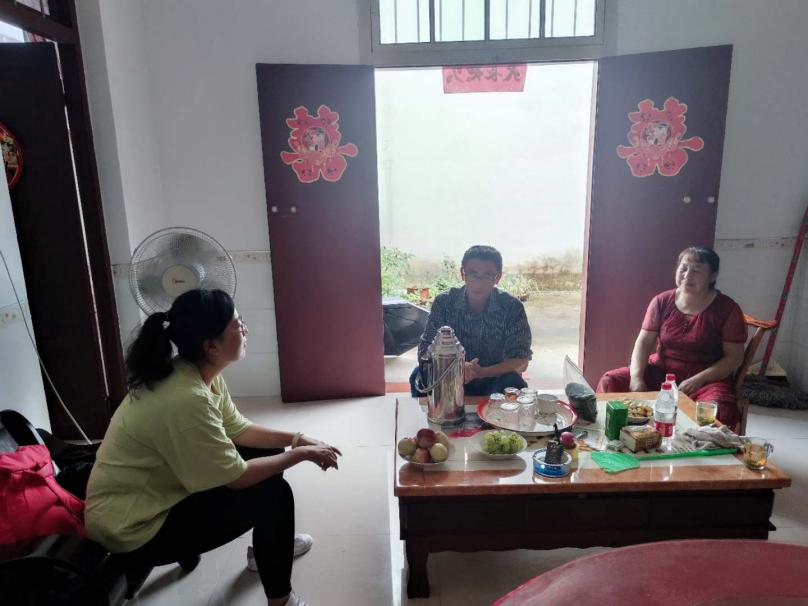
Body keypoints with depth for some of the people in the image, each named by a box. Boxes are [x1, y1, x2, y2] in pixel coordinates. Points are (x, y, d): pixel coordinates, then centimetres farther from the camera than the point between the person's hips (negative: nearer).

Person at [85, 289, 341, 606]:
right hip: (133, 529, -9)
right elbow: (237, 477, -25)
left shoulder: (197, 374, -5)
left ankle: (269, 545, 32)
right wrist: (300, 455, -14)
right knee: (273, 494, -15)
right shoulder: (186, 399, -34)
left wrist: (297, 439, -4)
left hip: (157, 493, 9)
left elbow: (238, 429, 5)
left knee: (267, 454, 9)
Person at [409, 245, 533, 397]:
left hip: (493, 380, 0)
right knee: (420, 376, -27)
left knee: (513, 383, -31)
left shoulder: (512, 307, -11)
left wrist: (482, 372, -29)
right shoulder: (443, 302, -9)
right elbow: (425, 352, -11)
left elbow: (521, 361, -11)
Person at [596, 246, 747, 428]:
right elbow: (644, 342, -1)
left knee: (719, 413, -36)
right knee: (609, 382, -19)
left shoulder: (727, 309, -4)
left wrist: (697, 380, -19)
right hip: (660, 371, 3)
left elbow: (734, 357, -5)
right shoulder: (662, 302, 2)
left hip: (708, 377, -2)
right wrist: (636, 377, -18)